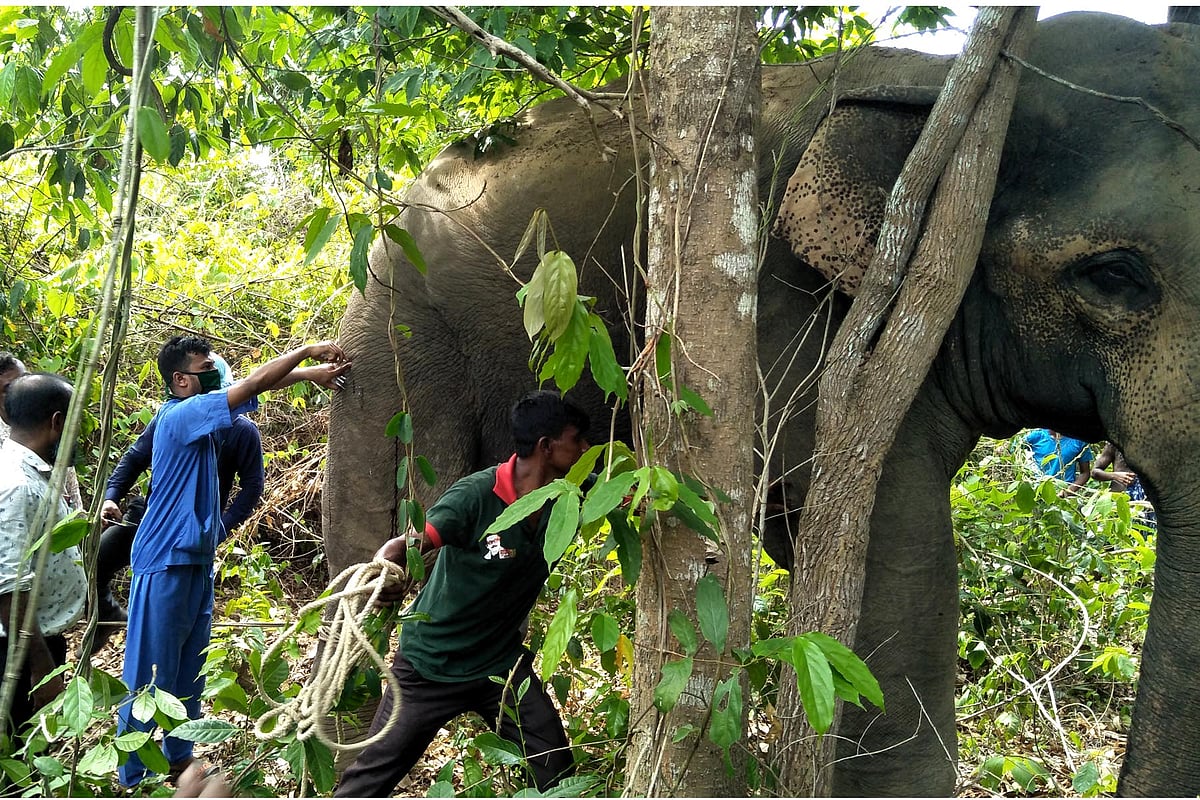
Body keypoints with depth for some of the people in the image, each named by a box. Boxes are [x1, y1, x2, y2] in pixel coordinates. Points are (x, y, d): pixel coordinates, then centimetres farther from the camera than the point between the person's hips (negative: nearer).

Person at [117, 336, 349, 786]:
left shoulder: (195, 411, 8)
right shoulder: (180, 415, -18)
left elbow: (254, 386, 12)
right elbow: (254, 383, -21)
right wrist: (308, 350, -13)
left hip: (197, 559, 10)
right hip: (166, 562, -9)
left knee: (188, 667, 16)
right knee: (150, 671, -3)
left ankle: (178, 757, 28)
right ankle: (131, 778, 4)